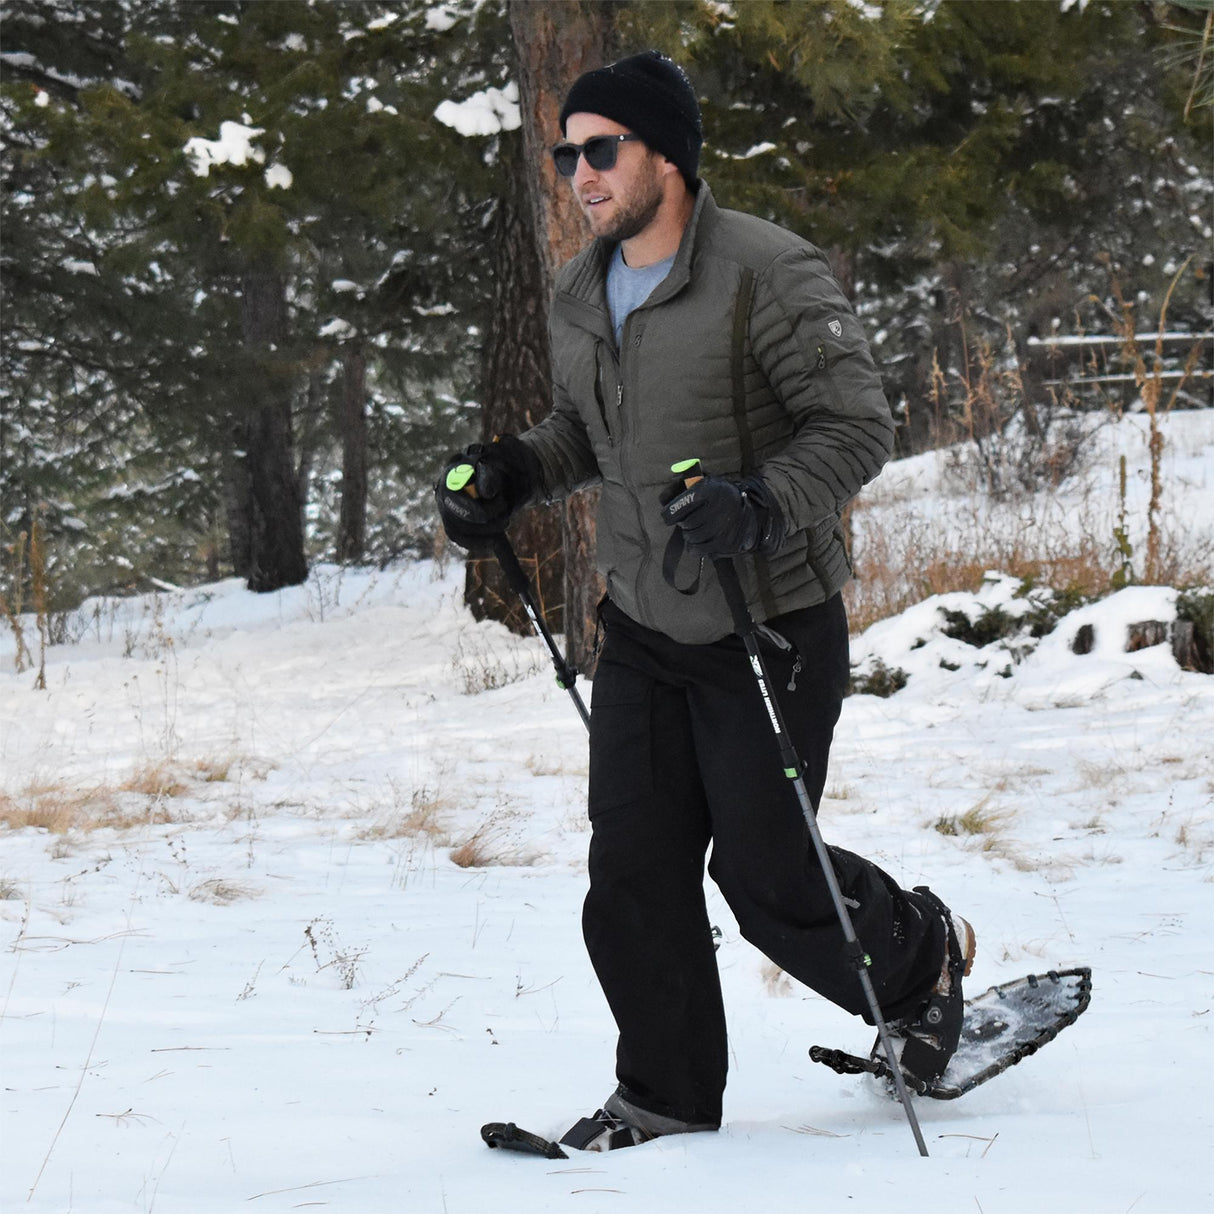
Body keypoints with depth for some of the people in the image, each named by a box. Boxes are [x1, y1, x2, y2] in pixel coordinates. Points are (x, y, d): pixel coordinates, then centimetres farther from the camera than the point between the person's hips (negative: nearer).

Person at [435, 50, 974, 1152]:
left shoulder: (770, 275, -17)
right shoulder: (582, 296, 6)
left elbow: (857, 425, -18)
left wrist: (762, 505, -34)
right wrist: (513, 473, 3)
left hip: (771, 627, -6)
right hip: (642, 628, 6)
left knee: (767, 876, 1)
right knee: (634, 869, 1)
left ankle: (922, 954, 29)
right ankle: (667, 1097, 13)